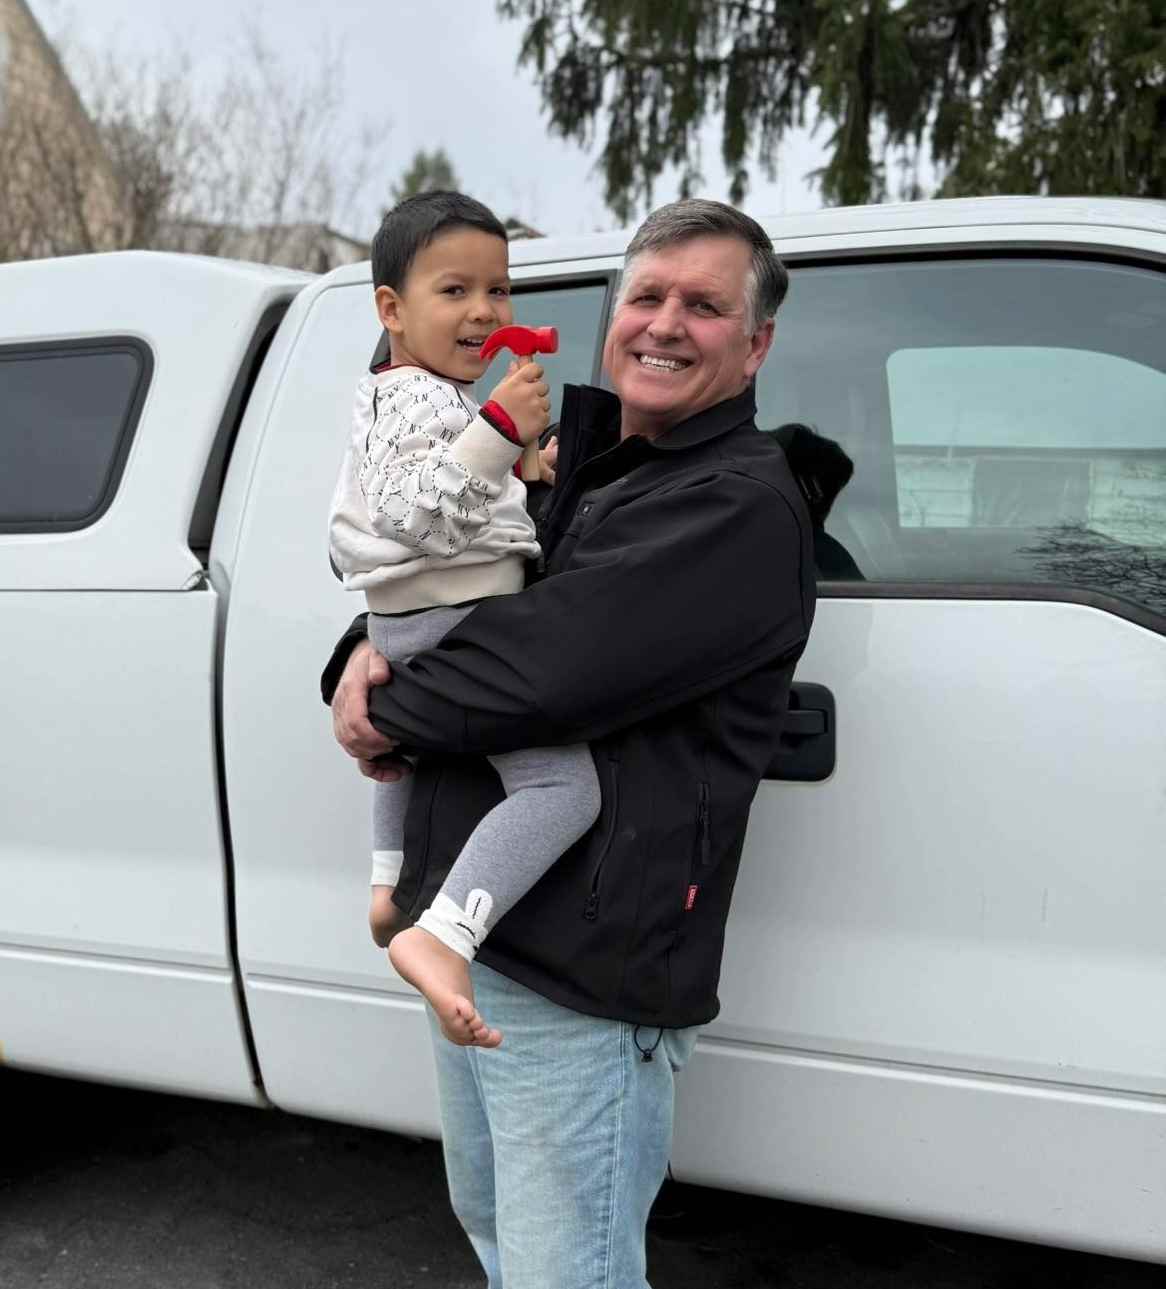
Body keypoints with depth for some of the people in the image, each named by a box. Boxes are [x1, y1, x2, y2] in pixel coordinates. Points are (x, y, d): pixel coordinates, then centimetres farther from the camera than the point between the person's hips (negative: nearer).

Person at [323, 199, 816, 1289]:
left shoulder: (742, 504, -15)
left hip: (578, 983, -9)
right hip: (470, 946, 9)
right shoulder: (567, 471, 14)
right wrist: (364, 655, -6)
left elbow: (548, 667, -26)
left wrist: (386, 714, -10)